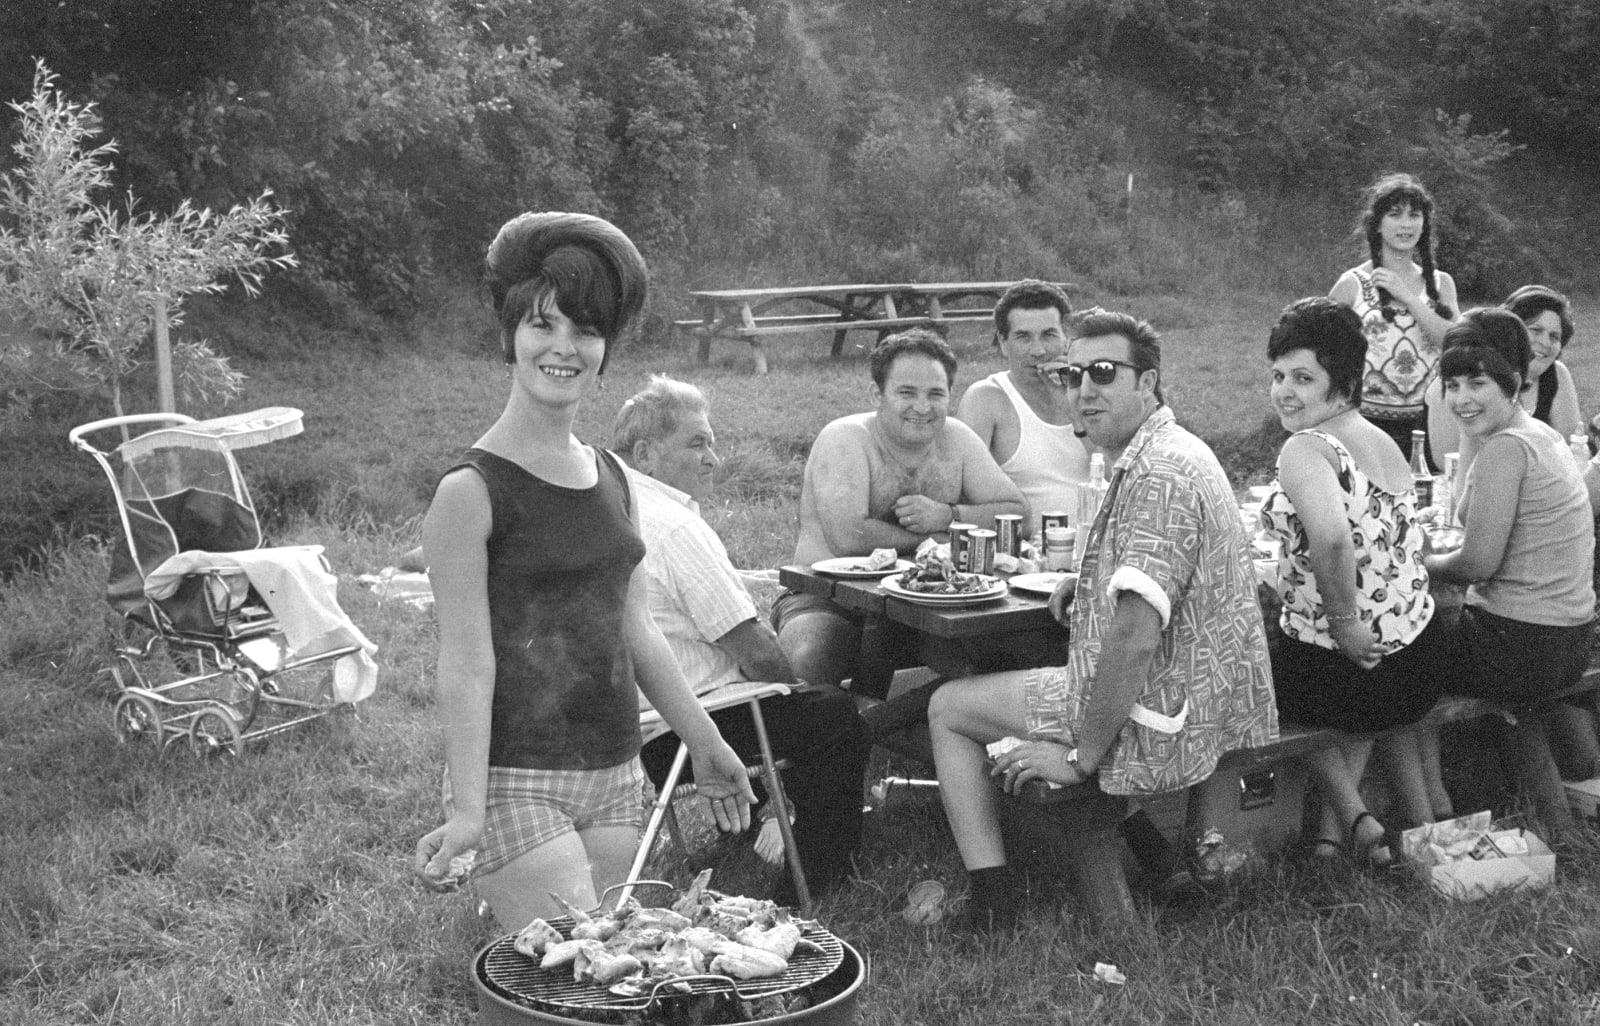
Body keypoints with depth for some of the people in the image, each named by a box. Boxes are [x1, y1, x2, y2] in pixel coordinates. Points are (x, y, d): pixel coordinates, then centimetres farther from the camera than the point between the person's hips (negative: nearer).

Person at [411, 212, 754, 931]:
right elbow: (465, 662, -14)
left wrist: (705, 744, 22)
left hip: (614, 775, 6)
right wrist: (468, 810, -20)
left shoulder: (612, 477, 10)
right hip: (516, 782, -6)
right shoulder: (472, 491, -10)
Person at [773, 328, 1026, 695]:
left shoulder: (955, 438, 4)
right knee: (809, 658, -35)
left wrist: (947, 517, -17)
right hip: (828, 599, -4)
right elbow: (848, 538, -25)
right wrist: (936, 539, -13)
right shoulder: (844, 439, -12)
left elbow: (1017, 515, 1)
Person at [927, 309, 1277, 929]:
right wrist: (1087, 586, 11)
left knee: (948, 709, 4)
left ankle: (992, 906, 0)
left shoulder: (1159, 475, -21)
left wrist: (1082, 756, -20)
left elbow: (1136, 636, -28)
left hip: (1163, 723, -10)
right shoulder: (1163, 455, 13)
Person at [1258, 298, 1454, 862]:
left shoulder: (1306, 449, -18)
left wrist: (1344, 621, -24)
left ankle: (1352, 816, 14)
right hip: (1424, 664, 7)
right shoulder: (1385, 442, 6)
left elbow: (1331, 538, -36)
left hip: (1340, 666, -7)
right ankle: (1427, 814, 31)